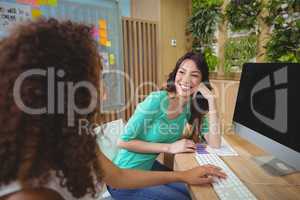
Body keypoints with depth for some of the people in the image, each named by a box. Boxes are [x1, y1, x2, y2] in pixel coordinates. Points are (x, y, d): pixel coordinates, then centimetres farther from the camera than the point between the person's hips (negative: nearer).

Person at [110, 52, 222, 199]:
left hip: (150, 167, 6)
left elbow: (215, 144, -15)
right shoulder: (157, 100, -25)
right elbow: (124, 141, -22)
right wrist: (169, 147, -24)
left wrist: (211, 100, -20)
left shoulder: (194, 108, -6)